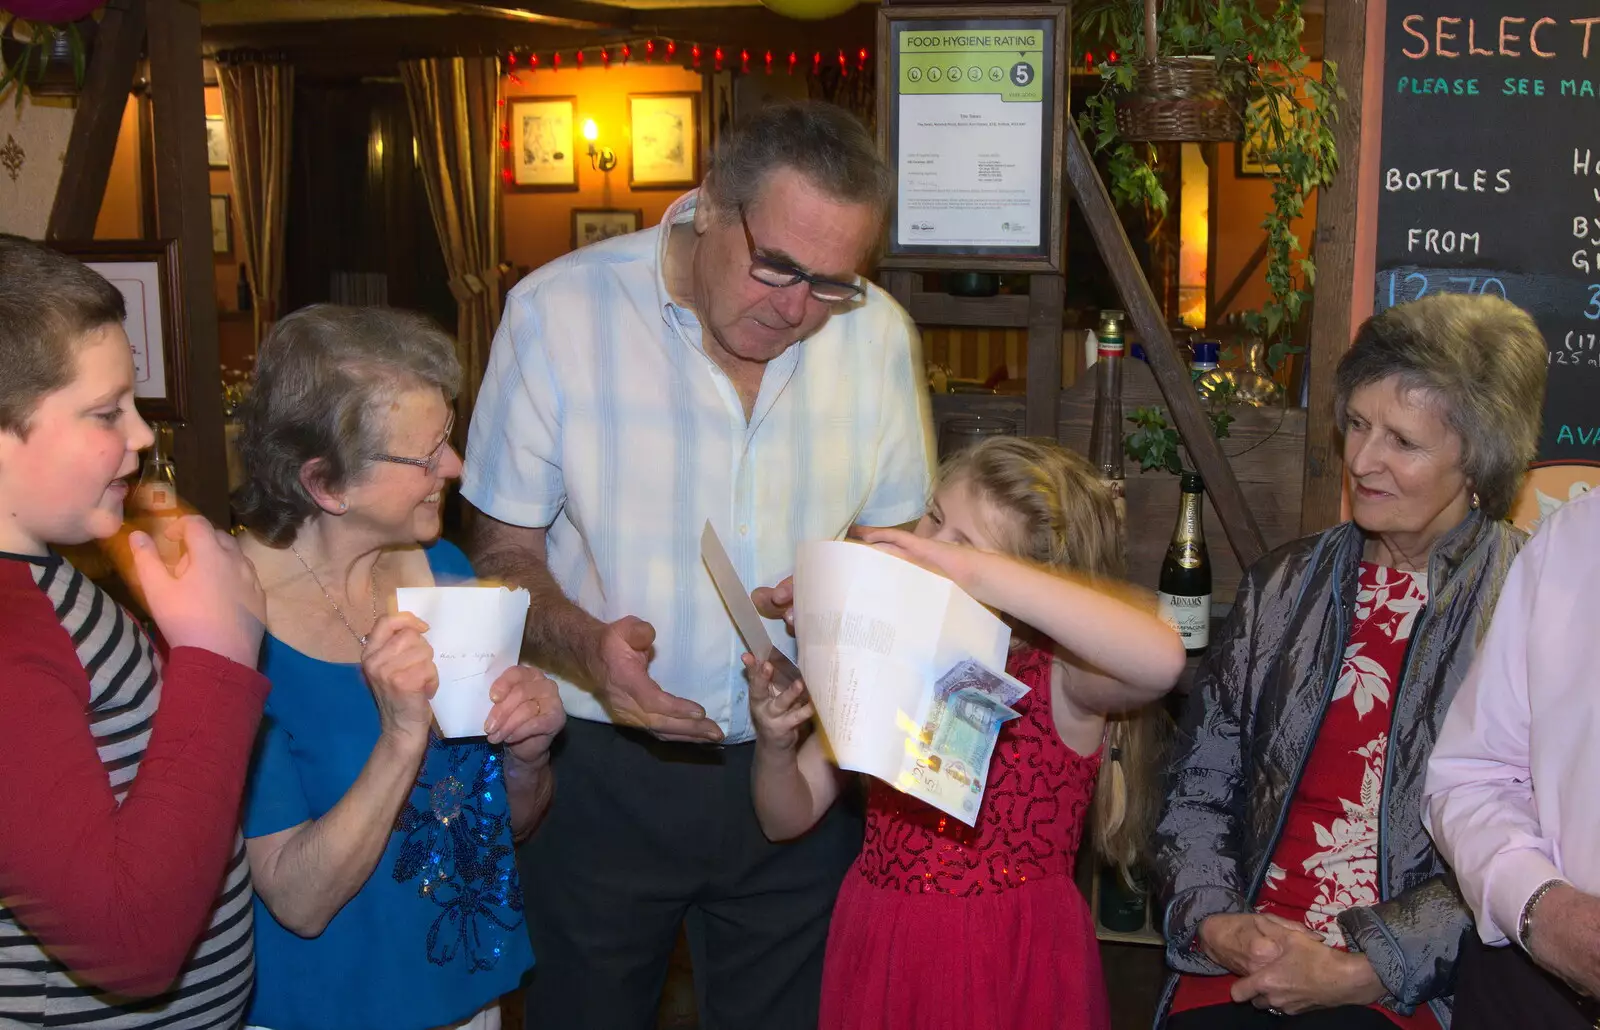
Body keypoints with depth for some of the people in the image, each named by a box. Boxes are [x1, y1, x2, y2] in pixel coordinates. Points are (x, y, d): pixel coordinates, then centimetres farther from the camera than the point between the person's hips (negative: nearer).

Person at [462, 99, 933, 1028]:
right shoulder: (557, 312, -13)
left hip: (797, 770, 3)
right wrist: (584, 643, -26)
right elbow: (506, 550, -6)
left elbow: (896, 537, 8)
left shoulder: (879, 333, -4)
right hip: (601, 771, -2)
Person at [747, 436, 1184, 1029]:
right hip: (878, 954, 4)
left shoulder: (1056, 678, -15)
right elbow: (788, 820, 5)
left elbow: (1161, 660, -40)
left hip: (1015, 965, -4)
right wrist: (775, 747, -19)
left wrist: (972, 570, -39)